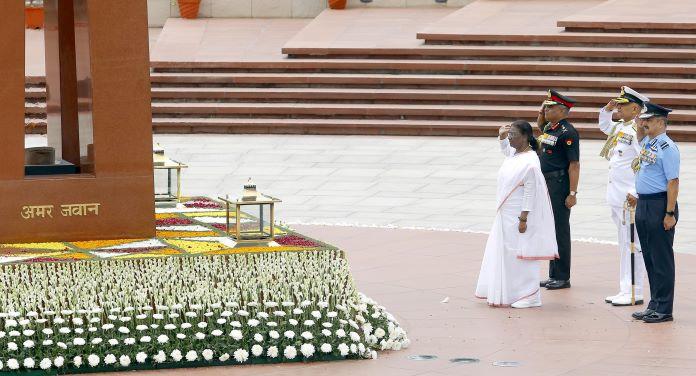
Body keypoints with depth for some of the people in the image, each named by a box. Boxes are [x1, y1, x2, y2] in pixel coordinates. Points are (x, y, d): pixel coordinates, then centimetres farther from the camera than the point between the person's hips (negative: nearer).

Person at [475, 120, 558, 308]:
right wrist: (502, 137, 13)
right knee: (505, 253, 14)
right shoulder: (514, 154, 7)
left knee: (520, 254, -4)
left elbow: (530, 192, -20)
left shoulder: (530, 163, -20)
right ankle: (505, 293, 23)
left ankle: (529, 297, 4)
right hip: (506, 214, 9)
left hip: (519, 216, -9)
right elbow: (505, 149, 33)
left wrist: (523, 219, -21)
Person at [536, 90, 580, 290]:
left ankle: (562, 277, 4)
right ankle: (553, 275, 20)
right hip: (546, 184, 9)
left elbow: (574, 165, -18)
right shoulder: (549, 128, 11)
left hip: (559, 186, -9)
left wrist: (572, 193, -21)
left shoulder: (567, 132, -16)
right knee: (550, 229, 13)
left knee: (560, 231, -3)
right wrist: (541, 111, 17)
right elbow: (540, 125, 38)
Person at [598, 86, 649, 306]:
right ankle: (626, 290, 21)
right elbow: (604, 126, 35)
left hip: (630, 198, -10)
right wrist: (607, 110, 21)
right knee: (624, 245, 14)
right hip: (617, 197, 10)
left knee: (631, 245, -6)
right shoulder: (619, 128, 13)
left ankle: (634, 294, -1)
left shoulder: (638, 131, -15)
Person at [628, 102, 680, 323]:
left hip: (660, 206, -9)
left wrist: (669, 213, -21)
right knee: (649, 258, 14)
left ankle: (663, 309, 2)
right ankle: (654, 305, 22)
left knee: (661, 259, -3)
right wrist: (639, 199, 22)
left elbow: (672, 182, -18)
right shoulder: (645, 143, 13)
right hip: (643, 205, 9)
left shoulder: (667, 148, -15)